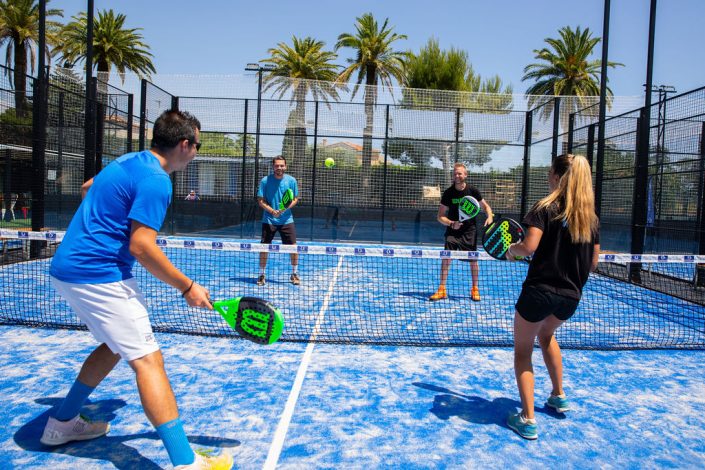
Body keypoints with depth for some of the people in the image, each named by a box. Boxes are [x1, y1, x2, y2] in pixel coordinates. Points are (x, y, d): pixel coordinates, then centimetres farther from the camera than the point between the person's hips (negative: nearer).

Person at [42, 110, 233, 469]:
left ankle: (62, 424, 37)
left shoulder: (127, 162, 12)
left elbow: (87, 188, 29)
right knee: (148, 359, -12)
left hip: (67, 268, 10)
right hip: (99, 275, -10)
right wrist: (187, 287, -16)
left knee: (115, 345, 24)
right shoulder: (156, 181, -17)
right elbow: (141, 247, -22)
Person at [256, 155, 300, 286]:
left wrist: (286, 207, -14)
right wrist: (272, 211, -18)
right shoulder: (265, 181, -4)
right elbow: (260, 200, -3)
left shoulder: (291, 180, 0)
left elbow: (295, 199, 6)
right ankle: (262, 275, 15)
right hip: (269, 220, -1)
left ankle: (294, 274, 17)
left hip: (287, 220, 1)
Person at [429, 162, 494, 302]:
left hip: (470, 231, 1)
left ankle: (475, 289, 22)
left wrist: (489, 216, -11)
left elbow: (485, 206, 9)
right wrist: (451, 223, -22)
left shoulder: (473, 191, -5)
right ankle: (442, 290, -1)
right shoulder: (448, 193, -6)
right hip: (453, 231, 0)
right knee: (446, 257, -11)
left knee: (473, 259, 4)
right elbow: (440, 216, -4)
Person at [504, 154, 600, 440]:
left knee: (522, 349, 11)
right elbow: (593, 264, 8)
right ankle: (558, 397, 41)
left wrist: (512, 249, -3)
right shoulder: (591, 217, 6)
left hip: (539, 290, -6)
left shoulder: (546, 208, -10)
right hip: (571, 296, 6)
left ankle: (528, 420, 6)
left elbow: (529, 246, -24)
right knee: (546, 334, 34)